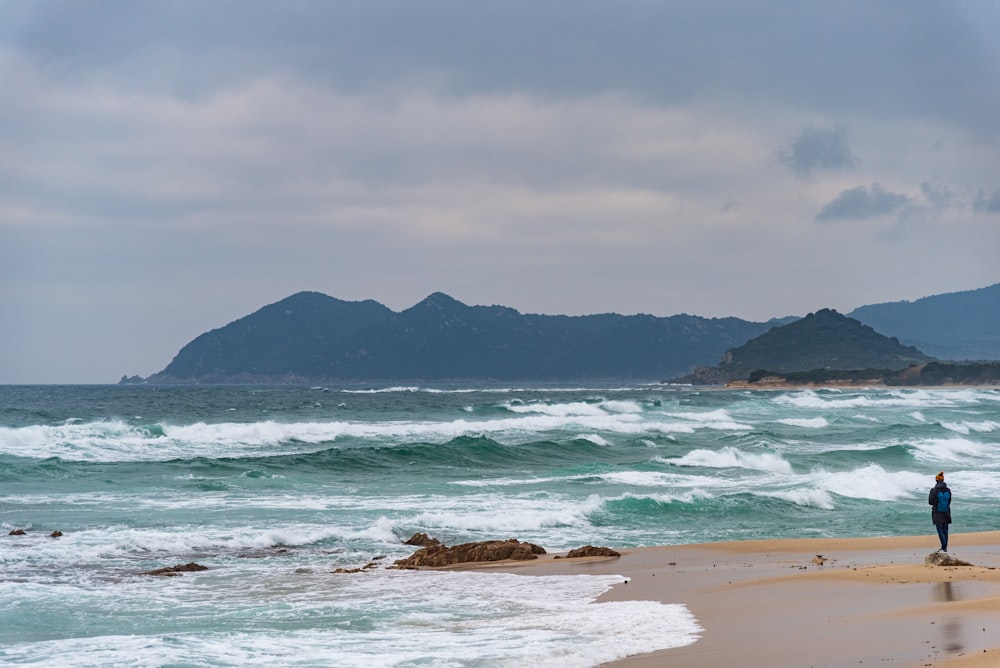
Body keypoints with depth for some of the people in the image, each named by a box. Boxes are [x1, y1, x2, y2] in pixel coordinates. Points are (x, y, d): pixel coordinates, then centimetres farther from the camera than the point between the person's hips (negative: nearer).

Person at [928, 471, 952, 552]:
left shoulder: (934, 490, -14)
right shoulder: (948, 490, -2)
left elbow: (930, 502, -9)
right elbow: (949, 501, 6)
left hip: (937, 513, -4)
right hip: (946, 512, 4)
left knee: (940, 530, -2)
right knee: (945, 530, 13)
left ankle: (944, 547, -15)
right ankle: (944, 548, 18)